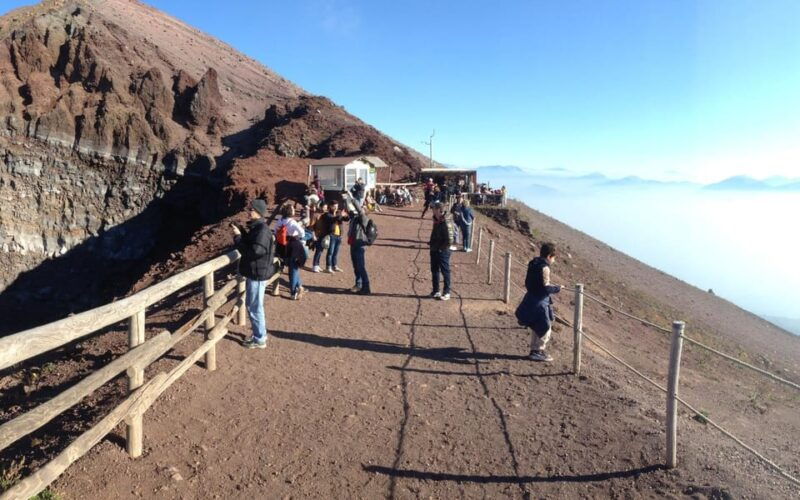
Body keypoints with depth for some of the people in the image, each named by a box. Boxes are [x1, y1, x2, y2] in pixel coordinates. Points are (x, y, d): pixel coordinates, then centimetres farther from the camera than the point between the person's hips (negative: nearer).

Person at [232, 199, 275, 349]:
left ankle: (260, 340, 13)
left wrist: (238, 237, -21)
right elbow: (249, 244, 16)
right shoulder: (255, 228, 9)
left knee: (254, 307, 0)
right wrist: (242, 233, 2)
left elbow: (252, 251, -28)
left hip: (257, 274, -10)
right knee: (252, 305, 20)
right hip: (253, 272, 10)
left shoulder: (262, 230, -22)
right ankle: (259, 333, 33)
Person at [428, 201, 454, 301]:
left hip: (442, 252, -9)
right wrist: (432, 243, 13)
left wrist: (441, 248, -16)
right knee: (434, 271, 17)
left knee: (445, 272, 4)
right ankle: (436, 291, 30)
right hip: (434, 250, 9)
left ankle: (446, 293, 15)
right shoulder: (436, 220, 5)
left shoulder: (446, 222, -22)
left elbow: (449, 240, -24)